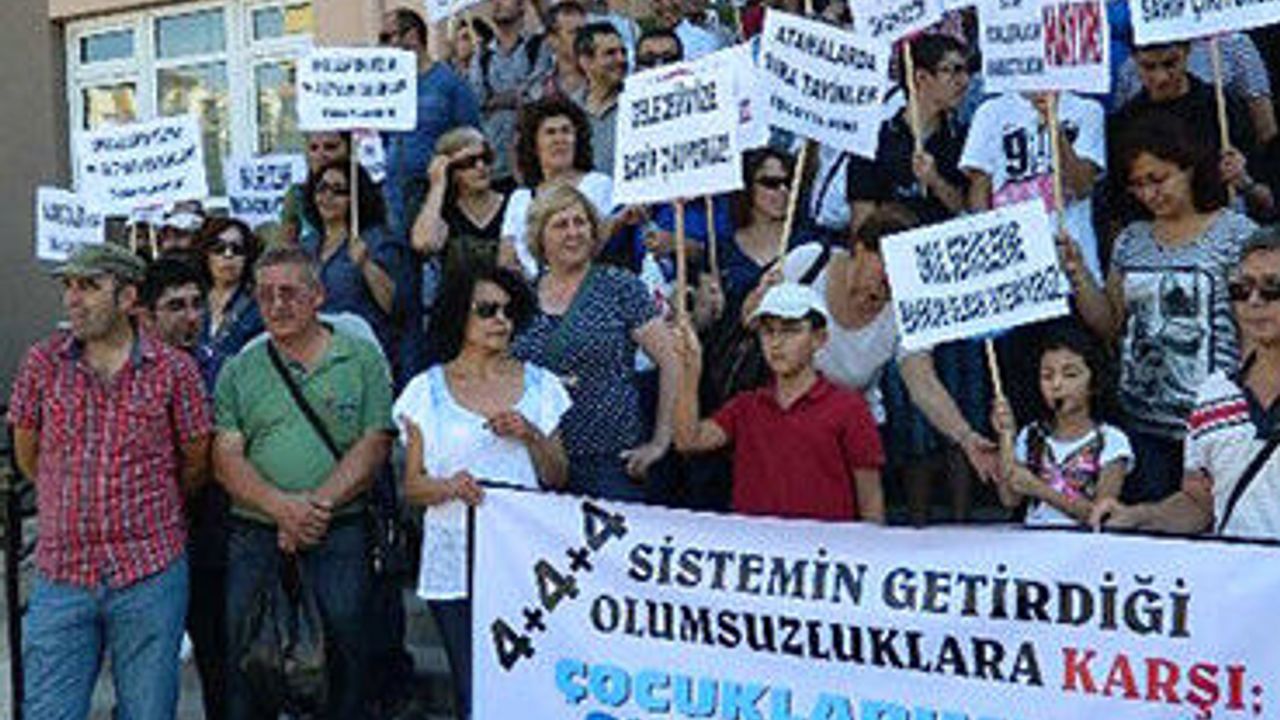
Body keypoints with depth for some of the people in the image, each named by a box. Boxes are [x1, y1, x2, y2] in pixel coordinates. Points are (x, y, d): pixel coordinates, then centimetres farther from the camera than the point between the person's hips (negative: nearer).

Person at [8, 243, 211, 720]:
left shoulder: (174, 369, -3)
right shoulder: (42, 363, 2)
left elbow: (196, 465, 8)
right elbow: (27, 456, 14)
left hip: (151, 575, -1)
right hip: (60, 577, 1)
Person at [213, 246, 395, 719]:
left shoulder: (362, 360, 5)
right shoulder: (239, 371, 10)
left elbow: (373, 446, -2)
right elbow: (226, 460, 1)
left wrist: (318, 505, -14)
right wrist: (282, 507, -16)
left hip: (339, 539, -2)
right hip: (255, 539, 2)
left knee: (342, 658, 0)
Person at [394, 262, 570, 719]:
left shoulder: (540, 385, 11)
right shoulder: (427, 391, 6)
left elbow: (558, 480, 11)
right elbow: (412, 487, 5)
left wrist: (532, 436, -6)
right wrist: (449, 486, -16)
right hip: (456, 562, -1)